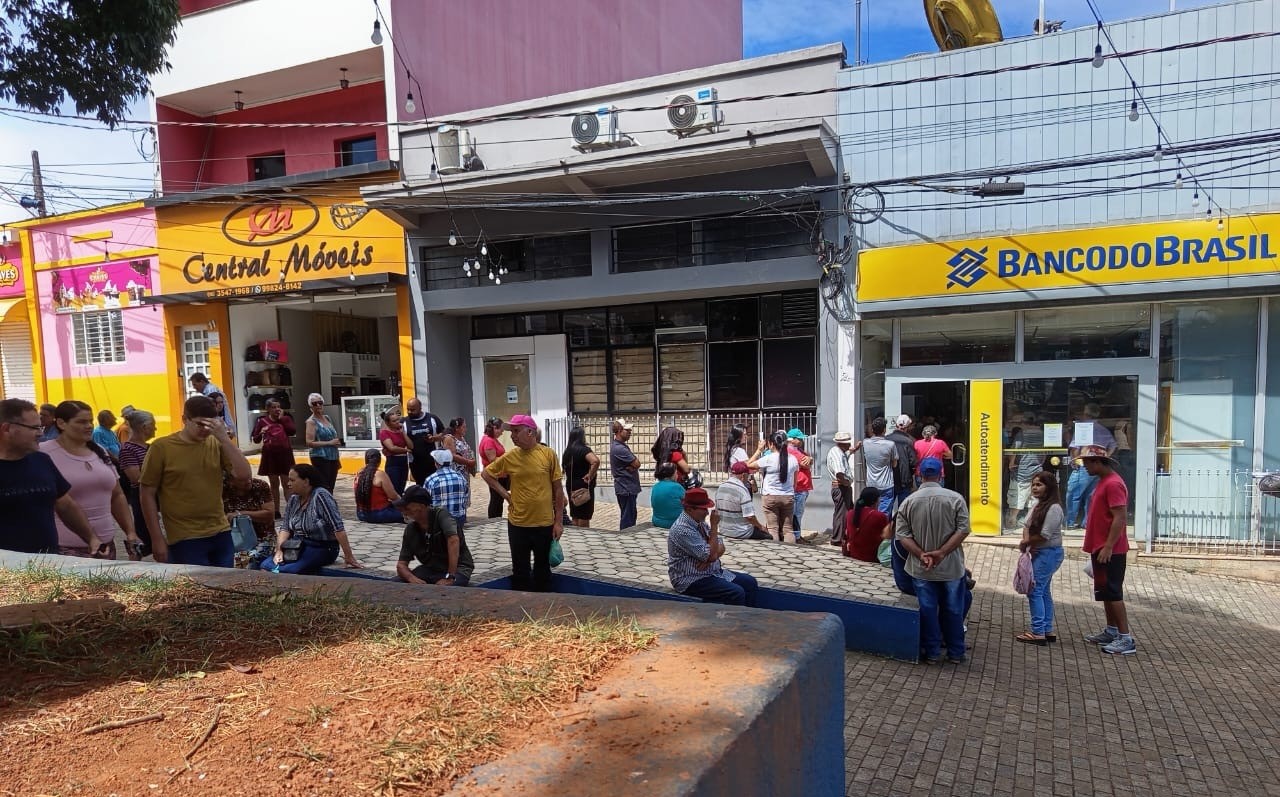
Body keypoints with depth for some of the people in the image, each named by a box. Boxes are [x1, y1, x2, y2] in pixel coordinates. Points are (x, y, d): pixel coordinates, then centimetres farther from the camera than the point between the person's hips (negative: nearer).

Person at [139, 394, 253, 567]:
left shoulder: (217, 444, 2)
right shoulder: (161, 448, -5)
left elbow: (244, 475, -8)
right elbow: (148, 494, -1)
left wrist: (224, 438, -15)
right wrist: (157, 539, -4)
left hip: (221, 534, 3)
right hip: (185, 539, -3)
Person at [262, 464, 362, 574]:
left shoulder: (320, 495, -16)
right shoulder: (293, 499, 7)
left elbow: (338, 527, -21)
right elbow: (285, 528, 7)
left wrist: (349, 557, -24)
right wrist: (279, 550, -11)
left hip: (321, 549, -7)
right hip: (298, 547, 7)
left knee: (282, 571, -26)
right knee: (266, 566, -16)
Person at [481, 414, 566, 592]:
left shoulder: (548, 454, -7)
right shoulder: (509, 457, -3)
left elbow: (558, 489, -2)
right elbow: (487, 473, 12)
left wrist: (559, 521, -3)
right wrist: (504, 494, 0)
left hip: (544, 524, -1)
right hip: (518, 524, 1)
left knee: (543, 569, 13)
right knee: (520, 570, 11)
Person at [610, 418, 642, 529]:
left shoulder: (622, 446, 14)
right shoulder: (619, 448, -20)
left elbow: (635, 463, 9)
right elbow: (637, 464, -18)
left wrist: (632, 467, -13)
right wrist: (635, 459, 3)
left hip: (629, 488, 10)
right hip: (626, 489, -10)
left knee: (631, 516, 17)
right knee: (627, 520, -5)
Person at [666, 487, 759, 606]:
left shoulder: (700, 522, 6)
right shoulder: (682, 530, -23)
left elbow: (721, 548, 7)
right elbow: (711, 555, -23)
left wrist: (709, 558, -15)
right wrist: (714, 526, -19)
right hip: (691, 581, -9)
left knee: (750, 582, 1)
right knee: (736, 593, -24)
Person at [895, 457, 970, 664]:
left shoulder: (909, 501, -4)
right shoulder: (955, 498, -7)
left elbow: (902, 535, -8)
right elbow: (963, 530, -13)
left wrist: (921, 555, -12)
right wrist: (942, 552, -15)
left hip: (921, 569, 0)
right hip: (951, 567, 0)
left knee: (928, 610, 10)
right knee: (953, 610, 14)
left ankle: (932, 653, 18)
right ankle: (956, 653, 24)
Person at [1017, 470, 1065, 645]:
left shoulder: (1053, 508, -19)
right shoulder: (1038, 505, 12)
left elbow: (1045, 535, -22)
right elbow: (1027, 525, 8)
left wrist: (1026, 543, -9)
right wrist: (1026, 540, -11)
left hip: (1048, 554, -10)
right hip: (1040, 553, 10)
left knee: (1034, 590, -9)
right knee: (1043, 591, 14)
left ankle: (1038, 633, -5)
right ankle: (1047, 631, 22)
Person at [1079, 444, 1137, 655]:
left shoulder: (1113, 483, -18)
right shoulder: (1103, 481, 14)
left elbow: (1120, 518, -23)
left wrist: (1108, 547, -24)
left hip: (1110, 551, -10)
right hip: (1100, 548, 10)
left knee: (1113, 592, -7)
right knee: (1105, 592, 15)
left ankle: (1126, 639, -3)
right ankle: (1111, 631, 24)